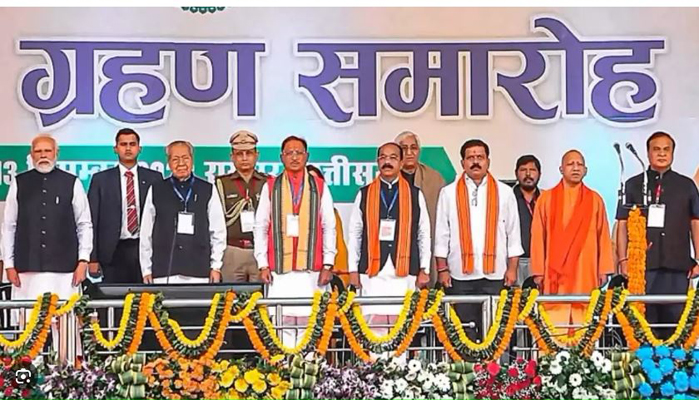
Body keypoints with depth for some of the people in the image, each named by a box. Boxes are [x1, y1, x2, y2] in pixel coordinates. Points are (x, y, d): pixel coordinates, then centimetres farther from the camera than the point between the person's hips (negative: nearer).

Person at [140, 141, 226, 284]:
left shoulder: (208, 190, 9)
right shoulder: (156, 191, 9)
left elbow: (218, 232, 10)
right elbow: (146, 234, 11)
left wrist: (216, 267, 5)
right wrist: (146, 270, 8)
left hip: (198, 273, 0)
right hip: (163, 273, 0)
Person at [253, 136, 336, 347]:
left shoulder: (320, 187, 11)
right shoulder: (270, 187, 10)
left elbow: (329, 228, 8)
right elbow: (260, 228, 9)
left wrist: (328, 265, 1)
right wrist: (263, 265, 1)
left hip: (312, 268, 0)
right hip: (279, 268, 0)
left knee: (310, 321, -5)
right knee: (282, 323, -4)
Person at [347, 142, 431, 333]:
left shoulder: (415, 195, 9)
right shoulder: (364, 194, 9)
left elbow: (424, 234, 8)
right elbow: (354, 234, 9)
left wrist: (424, 270, 3)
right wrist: (353, 270, 5)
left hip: (405, 273, 0)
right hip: (372, 272, 0)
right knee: (374, 323, -3)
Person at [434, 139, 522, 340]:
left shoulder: (504, 192, 8)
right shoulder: (449, 193, 6)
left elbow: (513, 233, 8)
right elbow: (442, 234, 6)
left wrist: (512, 268, 2)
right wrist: (442, 269, 0)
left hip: (495, 274, 0)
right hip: (460, 274, 0)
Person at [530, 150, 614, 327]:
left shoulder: (595, 199, 9)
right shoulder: (546, 198, 6)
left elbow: (603, 237, 9)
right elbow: (538, 237, 5)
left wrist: (603, 270, 4)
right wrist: (538, 270, 0)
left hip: (586, 274, 1)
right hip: (555, 273, -1)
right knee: (555, 324, -6)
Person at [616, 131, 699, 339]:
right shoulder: (633, 185, 10)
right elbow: (622, 225, 7)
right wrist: (623, 260, -2)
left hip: (677, 267, 1)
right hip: (642, 265, 0)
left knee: (676, 319, -1)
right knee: (644, 320, -2)